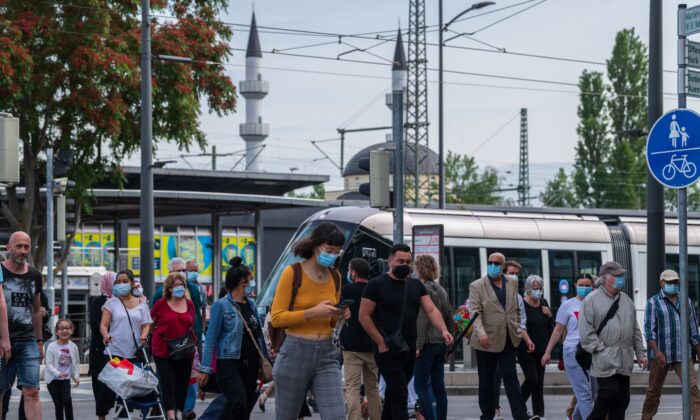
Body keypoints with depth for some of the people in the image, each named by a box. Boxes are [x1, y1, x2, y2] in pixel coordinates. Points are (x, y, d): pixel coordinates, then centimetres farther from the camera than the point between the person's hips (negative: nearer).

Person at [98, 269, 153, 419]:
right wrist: (105, 335, -20)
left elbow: (146, 324, 12)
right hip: (114, 351, -2)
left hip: (134, 353, 2)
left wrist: (144, 335, -9)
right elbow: (103, 324, 1)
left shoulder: (141, 304, 13)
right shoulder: (111, 303, 7)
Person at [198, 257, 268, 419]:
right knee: (238, 403, -24)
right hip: (229, 363, -6)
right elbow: (211, 338, -7)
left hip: (251, 364, 7)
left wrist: (266, 359, 20)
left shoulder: (251, 304, 12)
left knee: (246, 407, 5)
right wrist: (205, 368, -11)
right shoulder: (221, 306, -6)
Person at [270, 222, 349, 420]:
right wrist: (312, 312, -21)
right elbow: (277, 318, -10)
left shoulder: (335, 277, 9)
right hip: (295, 353, -4)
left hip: (326, 355, 4)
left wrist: (339, 315, -2)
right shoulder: (293, 273, -8)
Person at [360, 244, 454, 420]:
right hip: (387, 350, -6)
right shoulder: (376, 285, -5)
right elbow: (364, 316, -7)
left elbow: (431, 310, 2)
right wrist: (381, 342, -14)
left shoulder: (416, 285, 11)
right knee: (400, 395, -13)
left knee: (393, 393, 15)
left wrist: (443, 330, -17)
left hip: (409, 349, 6)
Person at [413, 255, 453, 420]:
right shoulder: (441, 290, 13)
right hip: (442, 342, 8)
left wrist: (418, 345, -17)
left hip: (428, 343, -8)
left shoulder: (424, 290, -12)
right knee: (438, 385, 10)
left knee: (420, 384, -6)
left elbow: (422, 320, -17)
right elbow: (449, 318, 16)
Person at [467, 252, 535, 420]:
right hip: (487, 340, -3)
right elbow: (474, 312, -15)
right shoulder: (477, 286, -4)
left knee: (511, 377, -2)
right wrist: (481, 333, -28)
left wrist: (517, 329, 14)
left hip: (508, 340, 3)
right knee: (486, 380, 6)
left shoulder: (512, 283, 9)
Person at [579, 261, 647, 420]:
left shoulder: (626, 300, 17)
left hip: (624, 362, 6)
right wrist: (602, 350, -13)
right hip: (605, 361, -6)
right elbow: (586, 332, -9)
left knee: (623, 398, 6)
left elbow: (635, 330, 22)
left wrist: (640, 353, 17)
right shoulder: (592, 300, -4)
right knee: (610, 392, -15)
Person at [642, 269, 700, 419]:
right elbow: (649, 329, -9)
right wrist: (656, 351, -22)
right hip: (661, 356, -2)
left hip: (682, 356, 2)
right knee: (654, 391, 8)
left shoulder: (686, 301, 11)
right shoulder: (653, 302, 0)